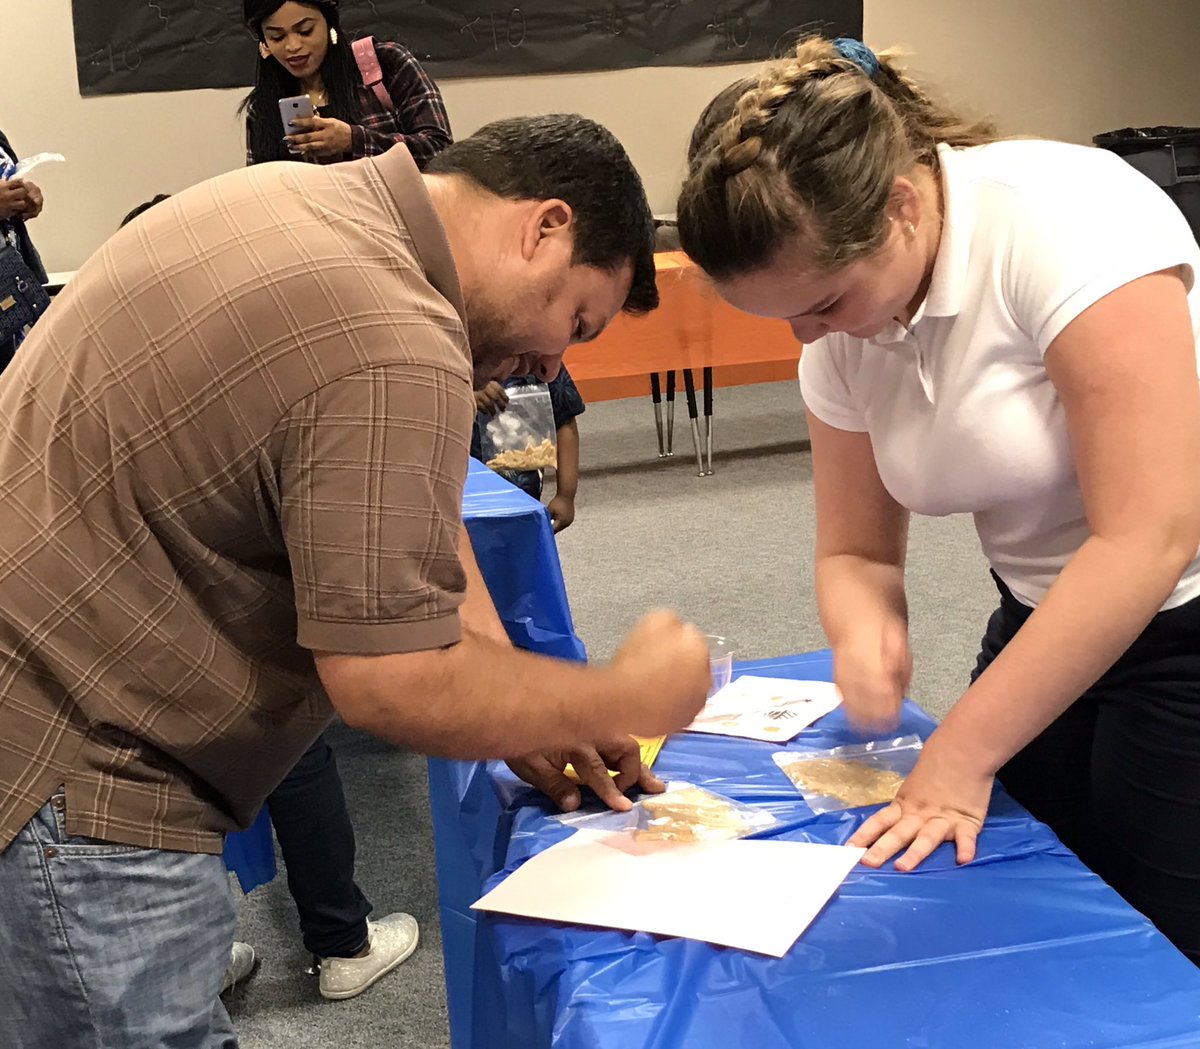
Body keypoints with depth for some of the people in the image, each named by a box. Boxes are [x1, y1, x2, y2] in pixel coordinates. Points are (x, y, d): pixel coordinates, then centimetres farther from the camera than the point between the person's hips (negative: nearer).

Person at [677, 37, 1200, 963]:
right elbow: (856, 550, 5)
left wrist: (960, 756, -23)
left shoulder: (1066, 219, -25)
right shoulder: (842, 334, -4)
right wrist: (865, 629, -20)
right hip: (1046, 626, 6)